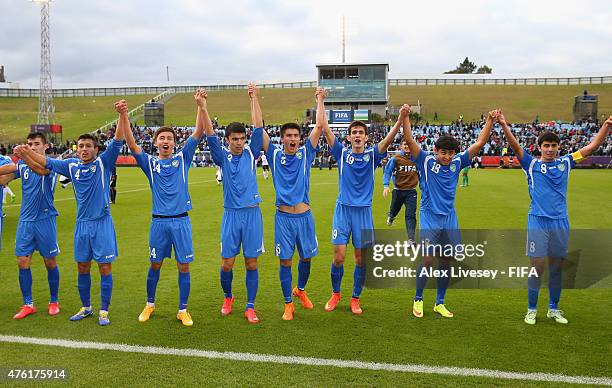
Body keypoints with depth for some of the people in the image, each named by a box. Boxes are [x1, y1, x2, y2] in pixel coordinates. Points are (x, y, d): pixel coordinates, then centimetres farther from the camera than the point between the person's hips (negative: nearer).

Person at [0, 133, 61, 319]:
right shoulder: (22, 164, 9)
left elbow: (41, 169, -29)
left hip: (45, 220, -4)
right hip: (25, 221, 4)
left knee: (50, 262, 6)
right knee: (23, 262, 2)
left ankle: (54, 302, 21)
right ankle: (28, 304, 13)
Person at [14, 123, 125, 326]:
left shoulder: (103, 162, -5)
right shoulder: (71, 165, 6)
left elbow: (117, 141, -15)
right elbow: (46, 163, 14)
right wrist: (26, 152, 1)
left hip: (102, 223, -4)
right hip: (82, 223, 4)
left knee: (105, 267, -1)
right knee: (82, 267, 11)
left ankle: (104, 311, 9)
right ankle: (86, 308, 28)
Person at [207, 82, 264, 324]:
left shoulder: (251, 154, 5)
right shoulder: (223, 157, 4)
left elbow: (258, 129, -1)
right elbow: (210, 136, -5)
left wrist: (253, 99, -4)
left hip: (252, 214, 0)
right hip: (231, 214, 0)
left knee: (251, 263, 2)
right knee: (227, 263, 2)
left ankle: (250, 307, 12)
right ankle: (227, 297, 29)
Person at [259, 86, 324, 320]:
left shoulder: (305, 154, 4)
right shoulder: (275, 155, 2)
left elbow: (320, 126, 1)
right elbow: (258, 127, -2)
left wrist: (320, 100, 5)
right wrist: (255, 99, -2)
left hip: (304, 216, 2)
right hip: (283, 217, -2)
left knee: (306, 258, 14)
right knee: (285, 261, 3)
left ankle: (300, 290, 41)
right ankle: (288, 305, 17)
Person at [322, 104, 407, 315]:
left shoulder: (372, 154, 2)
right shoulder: (342, 153, 1)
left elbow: (388, 139, -14)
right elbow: (326, 130, -6)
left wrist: (400, 119, -30)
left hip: (364, 211, 1)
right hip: (343, 210, -1)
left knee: (361, 259, 4)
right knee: (339, 256, -2)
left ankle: (355, 298, 21)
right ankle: (335, 294, 21)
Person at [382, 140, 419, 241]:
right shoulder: (395, 159, -6)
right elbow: (388, 172, -3)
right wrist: (386, 186, -14)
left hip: (411, 191, 0)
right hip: (398, 190, 0)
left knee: (411, 215, -8)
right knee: (394, 210, 19)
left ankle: (411, 239, -8)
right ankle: (390, 216, 57)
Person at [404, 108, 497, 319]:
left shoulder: (457, 163, 5)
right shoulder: (426, 161, -5)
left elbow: (479, 143, 5)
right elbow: (409, 140, -15)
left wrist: (489, 121, -3)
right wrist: (405, 117, -26)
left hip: (449, 218, 4)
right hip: (429, 218, -4)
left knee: (446, 261, 7)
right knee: (427, 259, -10)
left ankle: (439, 303, 21)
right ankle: (418, 300, 9)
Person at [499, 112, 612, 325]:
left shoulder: (565, 163, 9)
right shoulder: (531, 164, 1)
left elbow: (591, 147, 9)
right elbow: (516, 146, -12)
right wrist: (504, 125, -25)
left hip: (560, 221, 3)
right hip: (538, 221, -3)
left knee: (557, 267, 10)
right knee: (537, 267, -3)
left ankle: (554, 309, 24)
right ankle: (531, 309, 10)